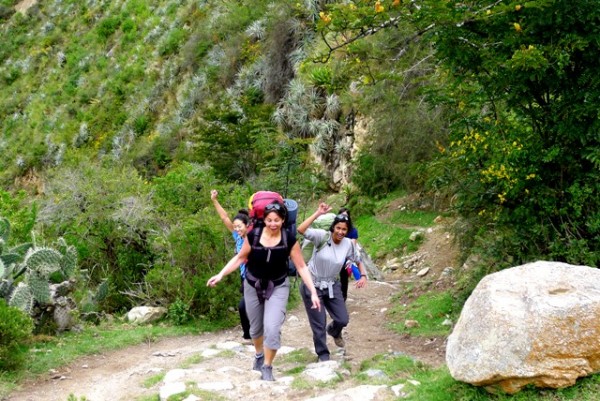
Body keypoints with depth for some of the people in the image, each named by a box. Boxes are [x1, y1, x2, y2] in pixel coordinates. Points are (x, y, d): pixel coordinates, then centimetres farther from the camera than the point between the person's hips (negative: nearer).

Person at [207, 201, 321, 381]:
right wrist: (220, 275, -9)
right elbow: (240, 258, -3)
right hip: (253, 286, 2)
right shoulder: (253, 235, -18)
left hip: (278, 287, -1)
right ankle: (259, 355, 48)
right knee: (256, 327, 18)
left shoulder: (289, 239, -18)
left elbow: (301, 266, -11)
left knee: (272, 328, -15)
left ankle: (267, 367, 7)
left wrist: (313, 292, -15)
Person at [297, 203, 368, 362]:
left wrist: (363, 275, -6)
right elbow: (301, 230, -35)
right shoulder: (322, 236, -20)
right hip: (312, 286, -4)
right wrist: (318, 213, -37)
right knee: (319, 325, 4)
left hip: (332, 286, 4)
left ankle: (333, 331, 43)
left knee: (343, 320, 4)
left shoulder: (348, 244, -7)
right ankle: (323, 355, 28)